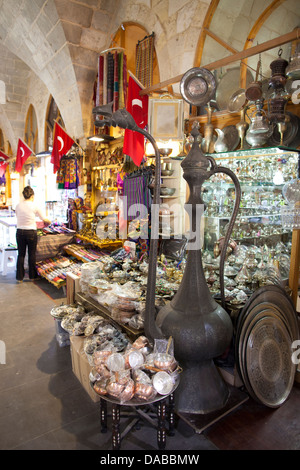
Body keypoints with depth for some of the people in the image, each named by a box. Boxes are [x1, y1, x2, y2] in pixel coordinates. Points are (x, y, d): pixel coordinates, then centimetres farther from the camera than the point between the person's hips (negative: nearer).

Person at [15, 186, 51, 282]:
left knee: (21, 254, 11)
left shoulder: (18, 206, 1)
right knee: (32, 254, 9)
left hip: (19, 232, 3)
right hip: (31, 232, -3)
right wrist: (49, 222, 22)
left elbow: (18, 217, 11)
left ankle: (19, 277, 16)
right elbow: (44, 219, 1)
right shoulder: (34, 206, -7)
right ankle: (32, 276, 21)